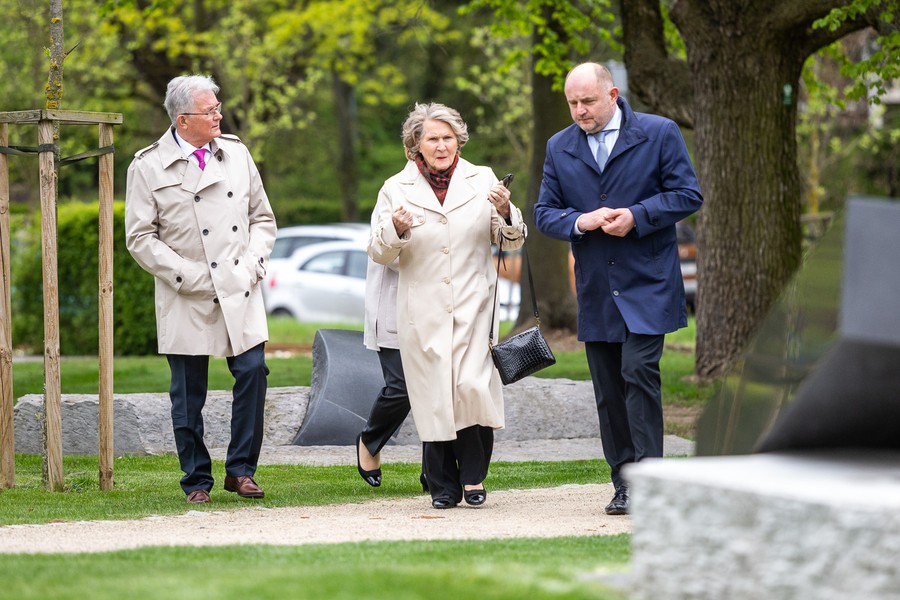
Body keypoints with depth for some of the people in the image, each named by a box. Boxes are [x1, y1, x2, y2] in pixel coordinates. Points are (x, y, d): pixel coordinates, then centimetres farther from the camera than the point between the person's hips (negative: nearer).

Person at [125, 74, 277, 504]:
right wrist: (188, 276, -11)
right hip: (186, 301, -3)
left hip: (240, 292, 3)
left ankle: (240, 469, 6)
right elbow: (140, 238, -4)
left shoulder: (236, 154, 10)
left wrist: (253, 265, 0)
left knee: (252, 371, -8)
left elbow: (262, 218, 16)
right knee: (188, 392, 2)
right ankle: (197, 480, 15)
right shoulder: (148, 167, -3)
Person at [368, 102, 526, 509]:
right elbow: (378, 254, 6)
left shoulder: (482, 180, 9)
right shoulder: (396, 189, 7)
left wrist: (505, 213, -10)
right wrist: (396, 229, -14)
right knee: (433, 394, -2)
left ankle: (474, 475, 5)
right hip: (422, 312, 0)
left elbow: (512, 243, 11)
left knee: (473, 385, -14)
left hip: (473, 307, 0)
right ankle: (443, 486, 10)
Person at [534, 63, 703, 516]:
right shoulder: (559, 148, 10)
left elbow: (688, 195, -2)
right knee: (607, 389, 5)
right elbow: (544, 213, 10)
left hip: (647, 286, -4)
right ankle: (624, 484, 11)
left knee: (638, 372, -15)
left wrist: (637, 216, -15)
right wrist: (581, 221, -11)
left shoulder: (659, 134, 0)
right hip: (595, 291, 4)